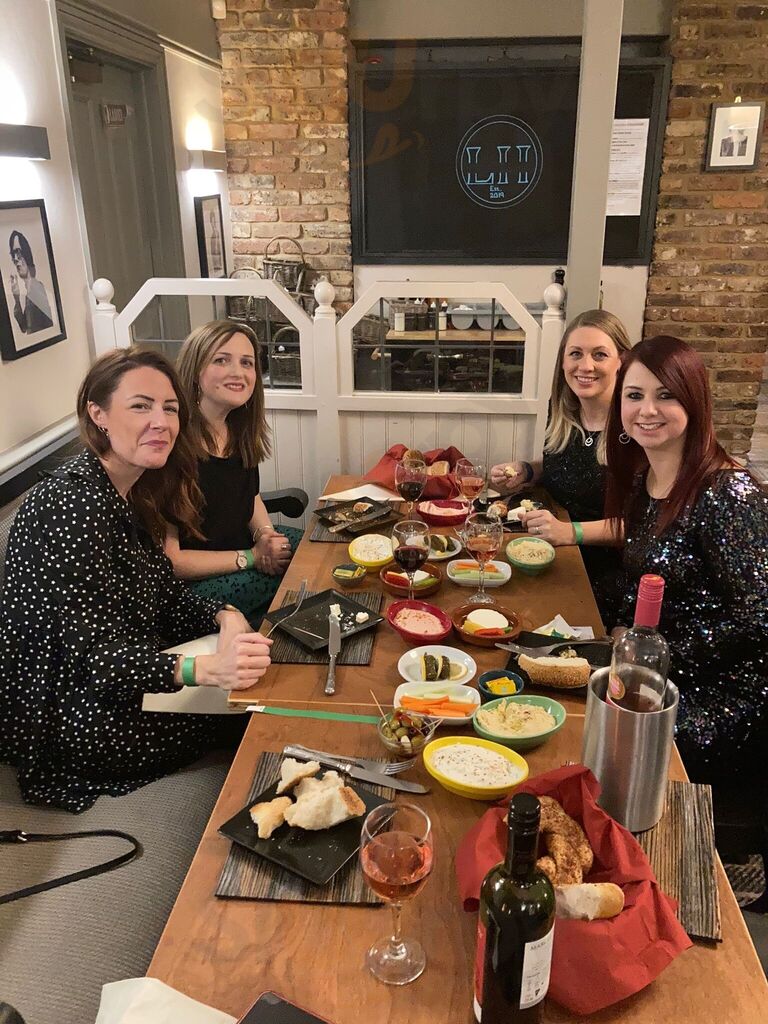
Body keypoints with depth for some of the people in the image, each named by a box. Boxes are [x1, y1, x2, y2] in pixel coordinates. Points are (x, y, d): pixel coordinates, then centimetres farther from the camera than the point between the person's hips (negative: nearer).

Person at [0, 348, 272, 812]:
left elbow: (163, 591, 6)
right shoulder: (70, 504, -27)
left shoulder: (135, 492, 2)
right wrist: (205, 668, -45)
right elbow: (89, 653, -30)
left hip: (124, 681, 8)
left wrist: (225, 617, -15)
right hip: (65, 719, -8)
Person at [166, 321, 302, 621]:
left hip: (240, 544, 8)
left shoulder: (239, 429, -2)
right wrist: (252, 557, -20)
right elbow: (167, 560, -23)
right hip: (190, 586, -8)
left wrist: (265, 533, -5)